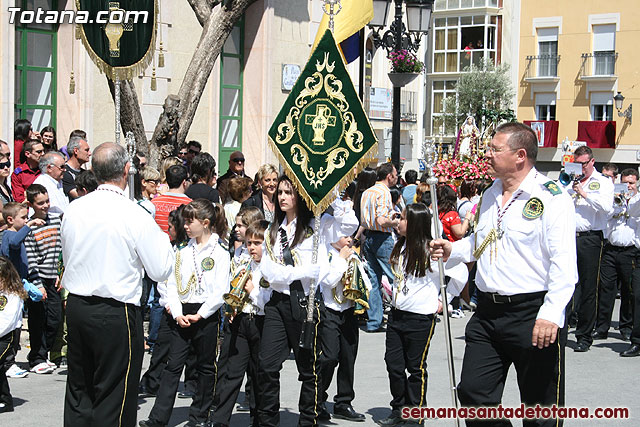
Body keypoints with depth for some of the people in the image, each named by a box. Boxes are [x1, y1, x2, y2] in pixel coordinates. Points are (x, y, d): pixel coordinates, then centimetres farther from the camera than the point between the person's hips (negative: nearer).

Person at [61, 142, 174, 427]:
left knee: (78, 393, 16)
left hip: (76, 306, 6)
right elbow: (161, 271, -9)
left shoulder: (73, 210, 2)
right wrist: (164, 239, 7)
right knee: (113, 399, 4)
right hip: (116, 313, -6)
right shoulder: (135, 216, -15)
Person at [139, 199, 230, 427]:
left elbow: (220, 292, -10)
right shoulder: (183, 253, 10)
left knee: (206, 367, 7)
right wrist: (177, 313, -6)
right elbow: (171, 285, 8)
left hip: (207, 316, -4)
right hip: (182, 316, 4)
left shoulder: (220, 254, -5)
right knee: (173, 365, 1)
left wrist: (199, 315, -14)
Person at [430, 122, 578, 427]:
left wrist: (551, 314, -25)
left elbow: (564, 263, -18)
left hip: (532, 314, -7)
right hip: (488, 313, 7)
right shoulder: (491, 195, 14)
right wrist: (453, 250, 12)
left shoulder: (551, 197, -11)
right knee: (473, 393, 8)